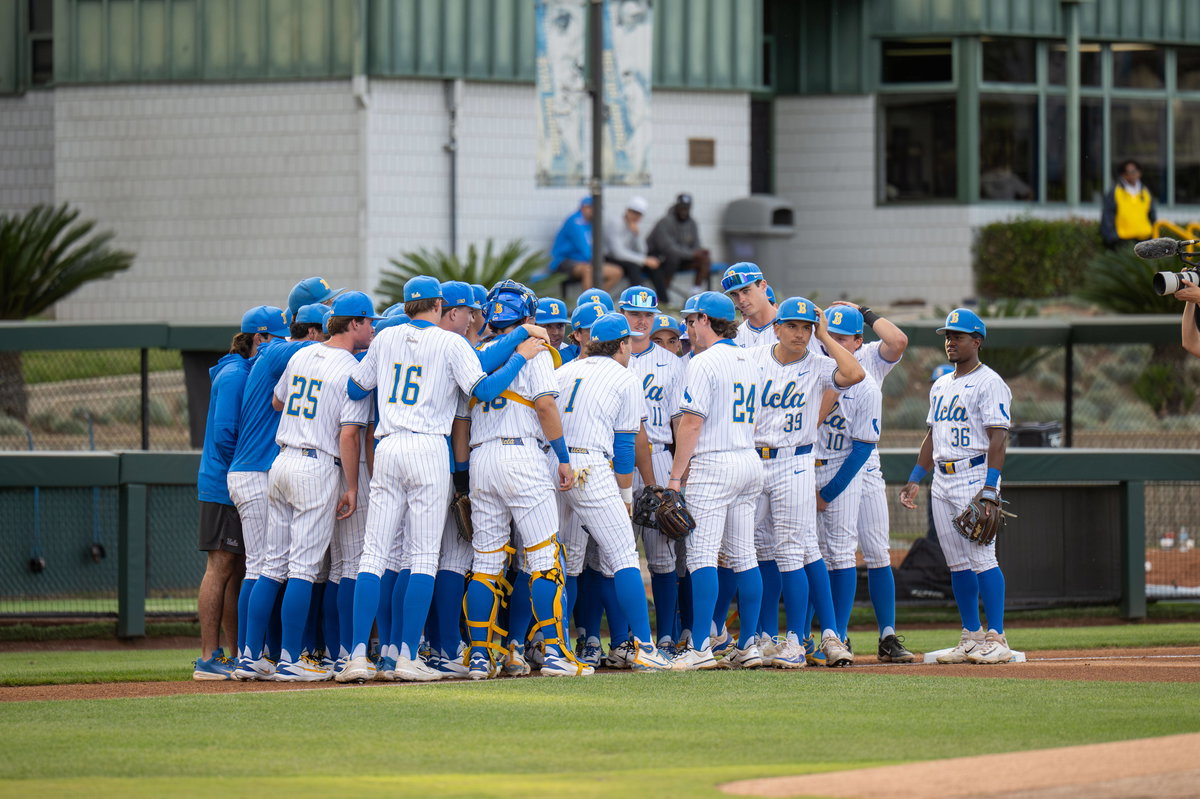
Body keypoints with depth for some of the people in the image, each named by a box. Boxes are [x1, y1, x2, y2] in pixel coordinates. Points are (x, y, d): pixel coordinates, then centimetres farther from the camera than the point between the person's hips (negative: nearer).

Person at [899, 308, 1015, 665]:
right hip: (942, 481, 8)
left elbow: (998, 439, -14)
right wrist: (915, 480, 15)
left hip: (974, 475, -8)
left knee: (982, 559, -12)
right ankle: (972, 637, 11)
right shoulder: (941, 386, 19)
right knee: (958, 563, 7)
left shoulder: (989, 383, -7)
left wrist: (990, 490, -21)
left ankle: (996, 639, -12)